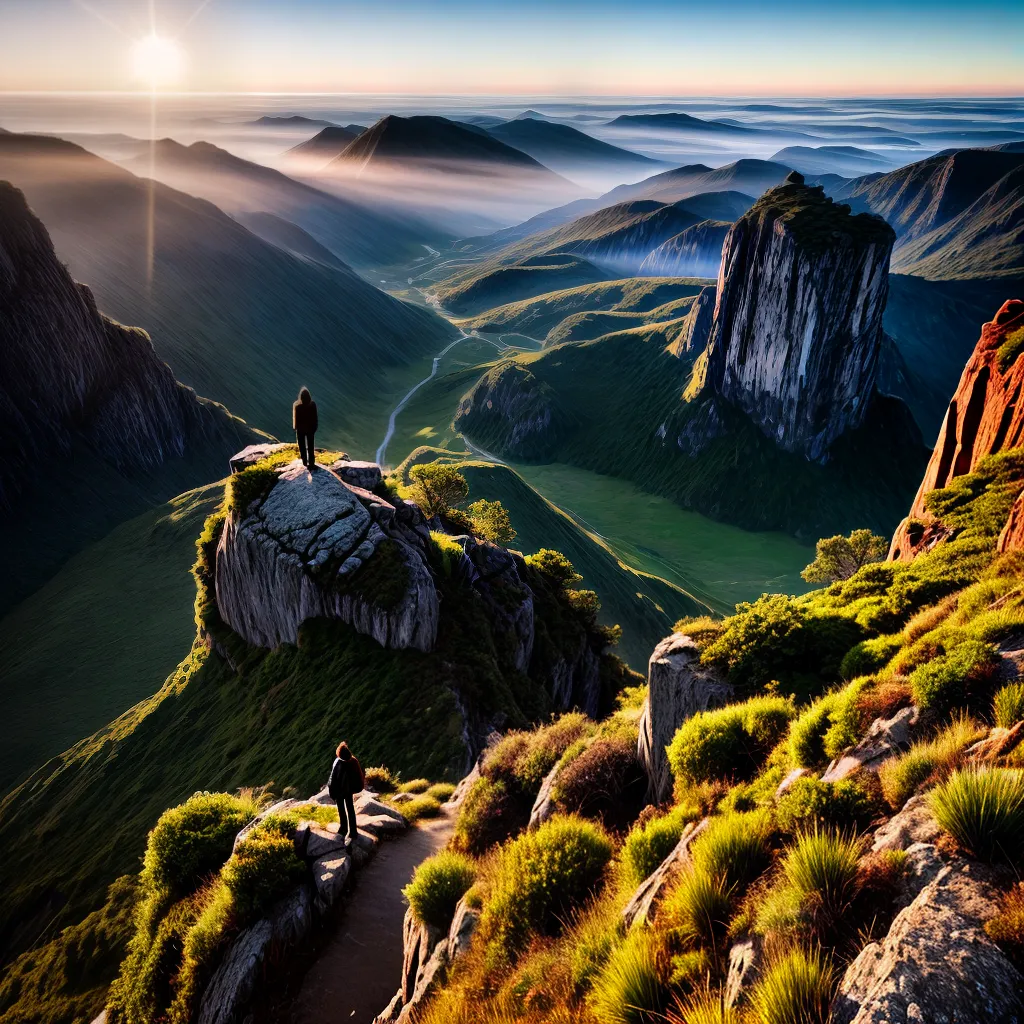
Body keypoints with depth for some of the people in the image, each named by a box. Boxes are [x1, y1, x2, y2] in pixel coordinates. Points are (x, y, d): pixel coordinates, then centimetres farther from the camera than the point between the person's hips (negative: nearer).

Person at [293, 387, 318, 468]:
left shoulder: (296, 405, -18)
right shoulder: (312, 404, -16)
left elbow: (295, 418, -11)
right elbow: (315, 417, -8)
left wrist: (295, 427, 4)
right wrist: (315, 427, 4)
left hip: (300, 428, -1)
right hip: (310, 427, 1)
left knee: (302, 446, 14)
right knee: (310, 446, 14)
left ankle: (305, 462, 20)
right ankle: (311, 462, 17)